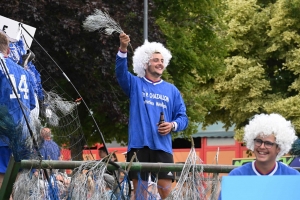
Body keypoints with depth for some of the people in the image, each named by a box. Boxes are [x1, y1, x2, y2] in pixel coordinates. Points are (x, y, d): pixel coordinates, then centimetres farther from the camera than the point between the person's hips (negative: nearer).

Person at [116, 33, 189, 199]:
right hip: (139, 145, -1)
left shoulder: (172, 90, 15)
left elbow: (183, 118, 12)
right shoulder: (135, 84, 9)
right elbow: (121, 71, -11)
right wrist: (123, 49, -28)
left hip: (162, 147, 1)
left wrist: (173, 125, -11)